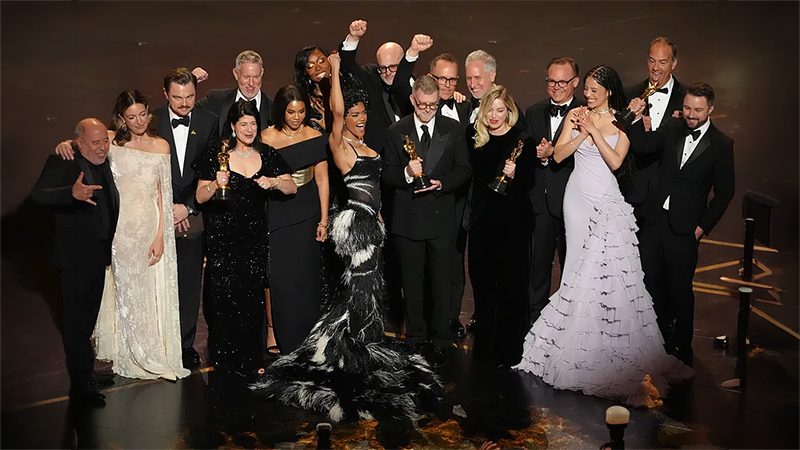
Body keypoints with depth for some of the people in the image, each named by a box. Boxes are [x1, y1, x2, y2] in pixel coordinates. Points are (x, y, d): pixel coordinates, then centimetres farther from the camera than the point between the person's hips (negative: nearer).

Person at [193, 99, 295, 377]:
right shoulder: (217, 156, -2)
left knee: (253, 295, 6)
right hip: (224, 237, -2)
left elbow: (292, 188, 3)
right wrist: (215, 184, -22)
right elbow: (200, 198, -3)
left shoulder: (266, 155, 7)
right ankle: (227, 357, 15)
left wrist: (274, 182, -17)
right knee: (225, 295, -2)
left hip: (256, 235, 3)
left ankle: (251, 359, 21)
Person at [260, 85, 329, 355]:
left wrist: (323, 220, -1)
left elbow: (322, 179, 2)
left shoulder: (315, 138, 1)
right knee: (275, 272, -3)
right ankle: (274, 330, 13)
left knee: (304, 273, 6)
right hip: (276, 213, -1)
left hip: (306, 213, 1)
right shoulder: (266, 138, -2)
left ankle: (303, 332, 22)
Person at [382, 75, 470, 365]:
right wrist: (407, 174, -18)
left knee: (442, 281, 2)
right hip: (408, 218, 1)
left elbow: (464, 170, 4)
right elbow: (387, 175, 3)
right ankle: (415, 337, 25)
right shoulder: (397, 132, 4)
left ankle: (440, 341, 14)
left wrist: (441, 183, -14)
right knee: (411, 281, 11)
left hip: (441, 218, -1)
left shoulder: (454, 130, 4)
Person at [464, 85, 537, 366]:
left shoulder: (523, 141, -5)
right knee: (482, 280, 10)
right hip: (482, 219, 4)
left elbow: (529, 183, -8)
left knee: (511, 284, 1)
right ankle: (484, 342, 26)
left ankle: (510, 349, 13)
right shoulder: (474, 136, 6)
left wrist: (514, 175, -25)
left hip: (513, 221, -4)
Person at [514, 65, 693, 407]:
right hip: (578, 197, 1)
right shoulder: (576, 115, 6)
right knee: (581, 265, 4)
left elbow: (616, 162, -9)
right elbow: (559, 154, -1)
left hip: (608, 200, -1)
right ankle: (580, 339, 17)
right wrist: (582, 132, -12)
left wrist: (594, 130, -12)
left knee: (610, 268, -6)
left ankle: (612, 341, 5)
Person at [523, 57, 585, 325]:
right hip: (540, 200, 4)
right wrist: (535, 154, -11)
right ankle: (535, 317, 25)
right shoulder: (533, 112, 12)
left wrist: (552, 153, -22)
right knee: (538, 261, 12)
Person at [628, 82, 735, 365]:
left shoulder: (721, 145, -5)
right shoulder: (672, 127, 4)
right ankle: (661, 336, 32)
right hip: (654, 218, 4)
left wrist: (703, 226, -5)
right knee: (653, 281, 12)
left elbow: (725, 191, -1)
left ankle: (683, 348, 23)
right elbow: (645, 145, -12)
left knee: (680, 288, 5)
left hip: (684, 227, -3)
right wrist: (637, 118, -28)